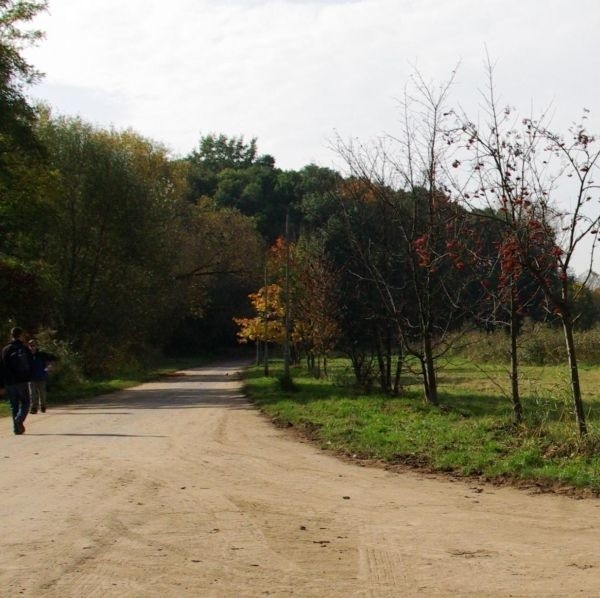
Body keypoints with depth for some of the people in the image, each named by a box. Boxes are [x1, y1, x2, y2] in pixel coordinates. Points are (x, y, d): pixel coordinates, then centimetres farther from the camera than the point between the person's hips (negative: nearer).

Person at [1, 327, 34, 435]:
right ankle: (19, 418, -19)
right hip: (23, 381, -1)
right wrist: (29, 377, 11)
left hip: (9, 382, 1)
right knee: (25, 403, 7)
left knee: (14, 405, 8)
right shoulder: (25, 349, 0)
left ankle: (17, 428, 3)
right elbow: (31, 366, 0)